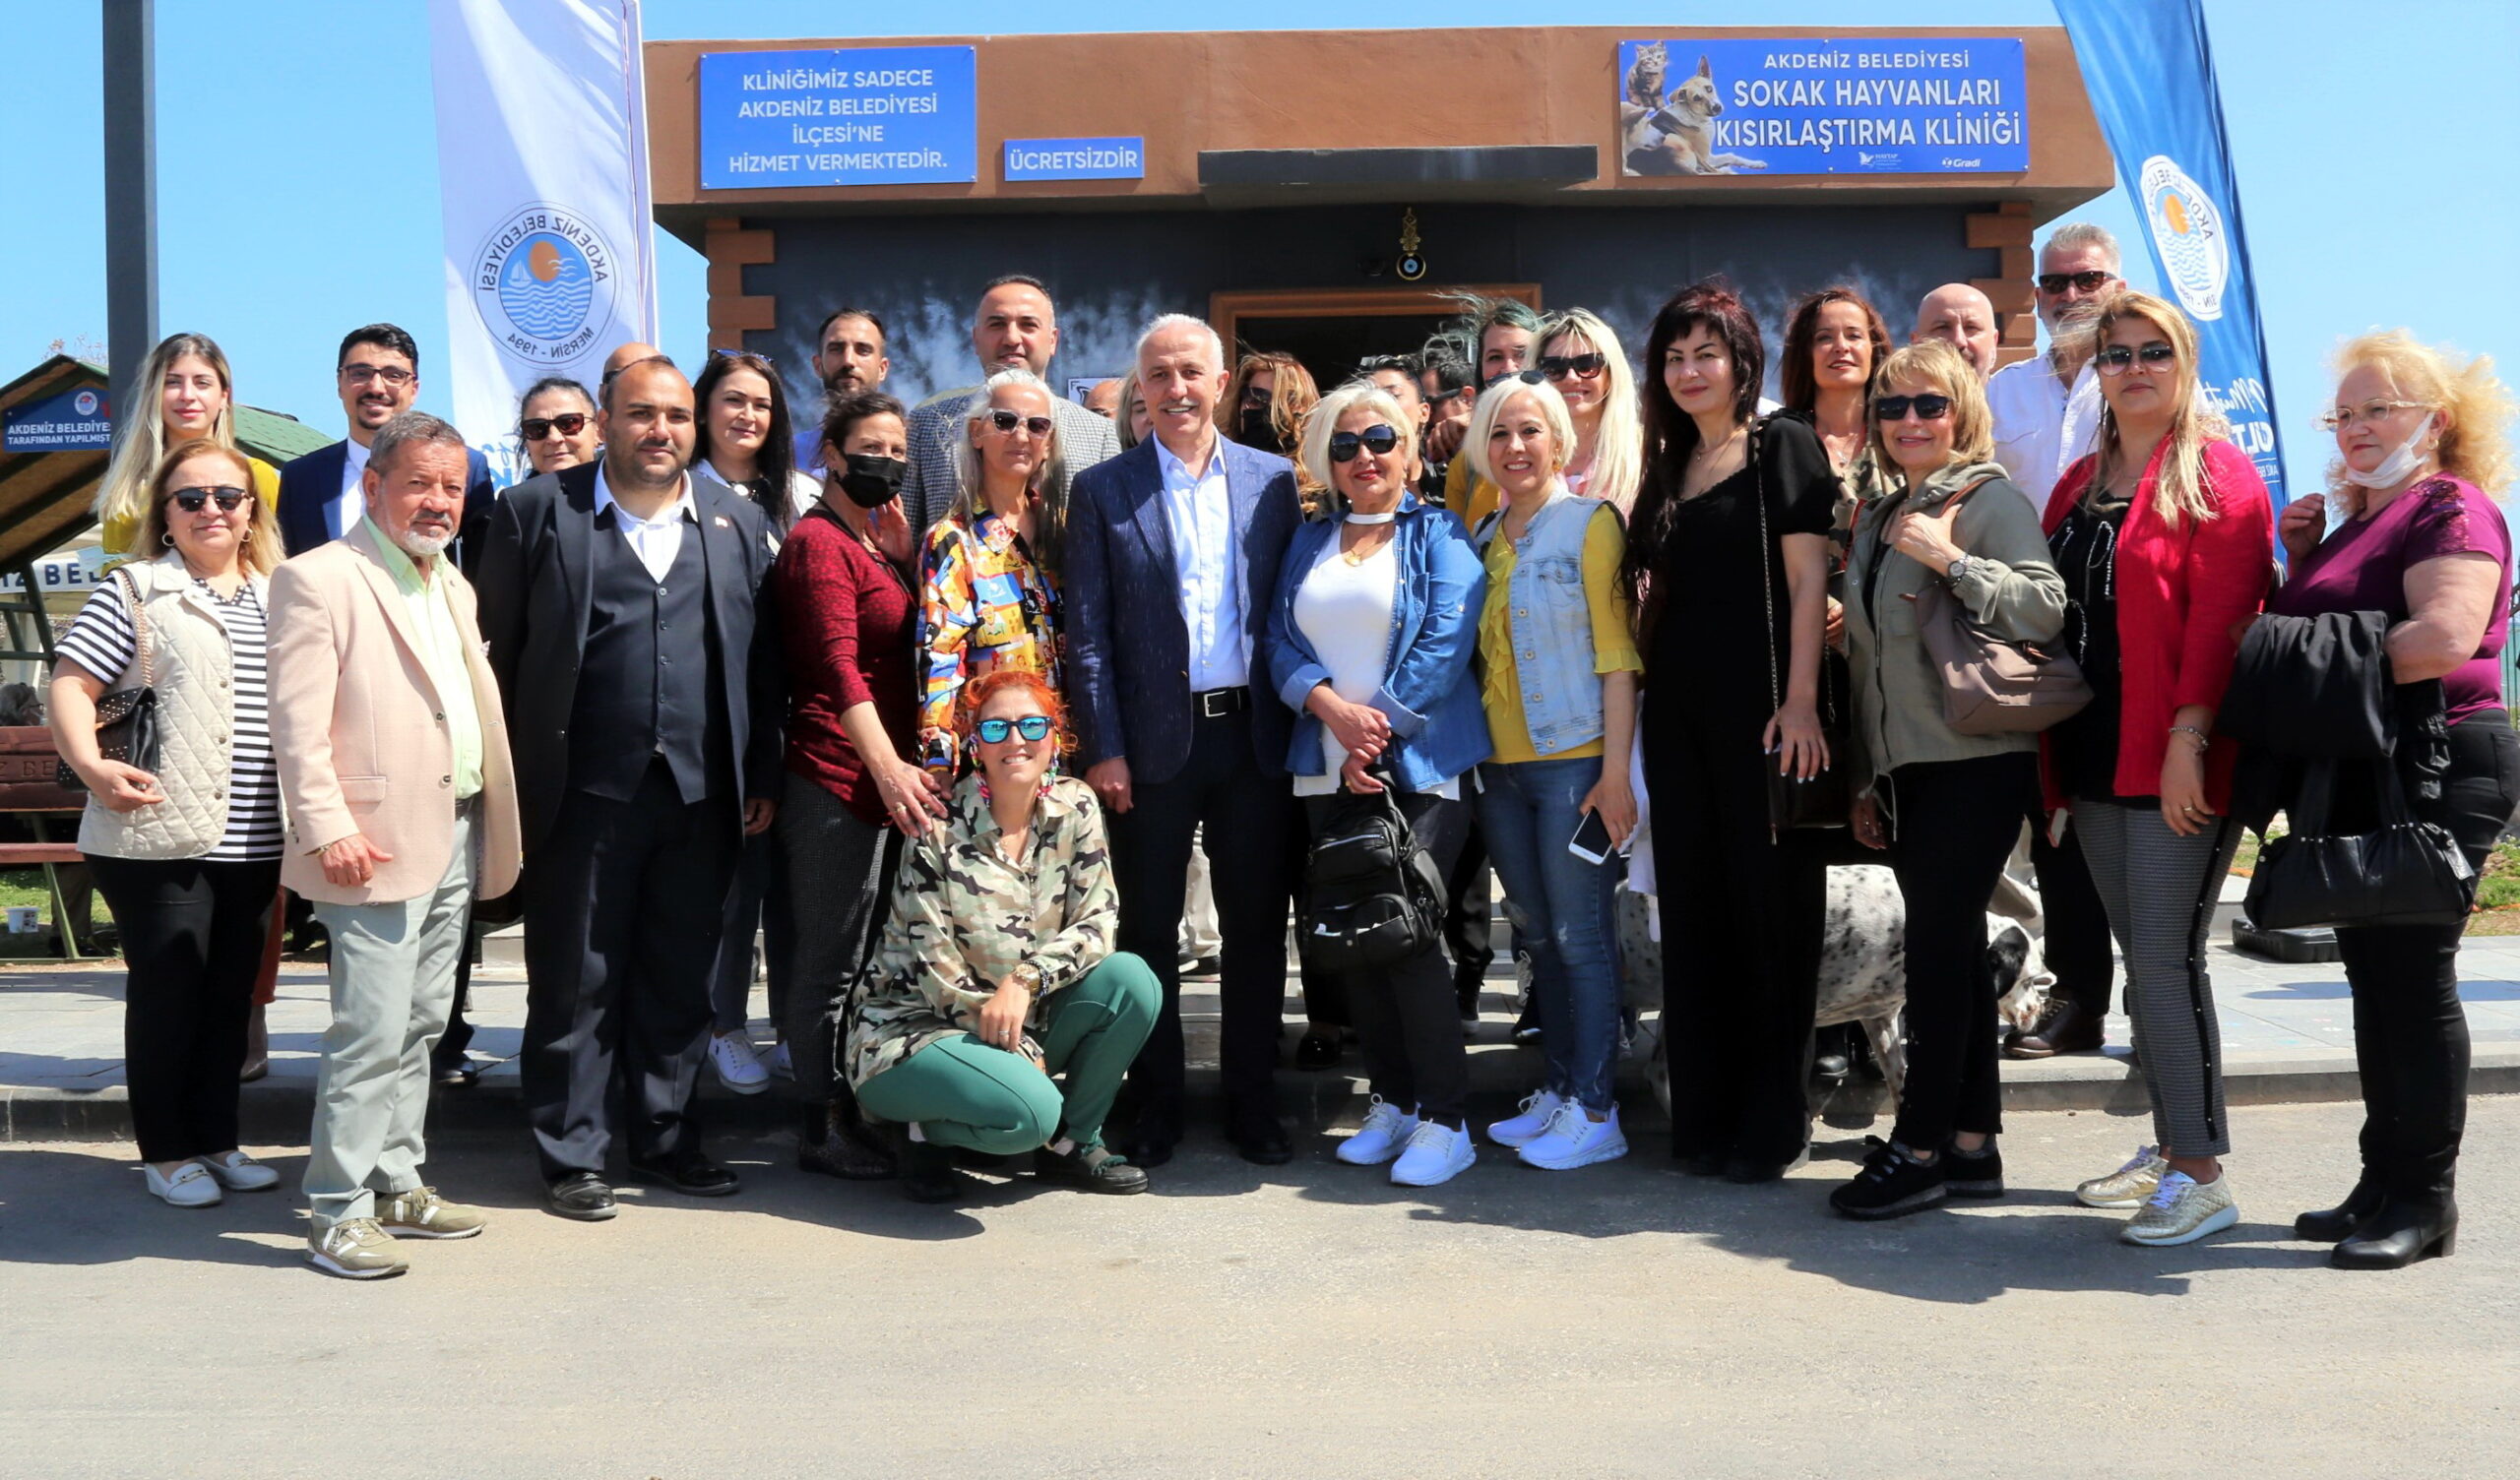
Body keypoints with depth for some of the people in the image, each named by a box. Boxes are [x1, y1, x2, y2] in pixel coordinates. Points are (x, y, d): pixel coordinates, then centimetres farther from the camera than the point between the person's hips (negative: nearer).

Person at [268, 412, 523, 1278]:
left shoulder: (453, 587, 19)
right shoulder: (319, 580, -7)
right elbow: (298, 722, -13)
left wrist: (489, 827, 13)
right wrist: (330, 830, -19)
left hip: (457, 834, 8)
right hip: (381, 844, -8)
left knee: (419, 1026, 14)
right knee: (372, 1033, -8)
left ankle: (396, 1185, 24)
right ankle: (337, 1213, 2)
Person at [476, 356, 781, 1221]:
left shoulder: (738, 523, 12)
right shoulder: (537, 510, 3)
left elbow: (760, 662, 12)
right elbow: (498, 652, 2)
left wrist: (761, 778, 8)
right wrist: (510, 784, -3)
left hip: (703, 794, 3)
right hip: (584, 794, -2)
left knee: (681, 981, 11)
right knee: (576, 984, 5)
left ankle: (666, 1140, 25)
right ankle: (572, 1156, 17)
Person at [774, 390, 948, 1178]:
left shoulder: (877, 542, 19)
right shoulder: (819, 543, -9)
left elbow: (916, 638, 18)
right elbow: (836, 666, -19)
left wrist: (906, 556, 5)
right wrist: (888, 765, -30)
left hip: (887, 776, 9)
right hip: (836, 779, -9)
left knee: (876, 957, 13)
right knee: (832, 961, -2)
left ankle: (861, 1113, 23)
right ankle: (822, 1128, 8)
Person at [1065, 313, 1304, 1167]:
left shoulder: (1273, 481, 6)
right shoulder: (1103, 490, 2)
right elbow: (1086, 631, -1)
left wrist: (1297, 726, -1)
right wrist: (1102, 749, -7)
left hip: (1255, 735, 1)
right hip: (1154, 740, -1)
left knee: (1256, 927, 9)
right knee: (1149, 930, 7)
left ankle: (1253, 1104, 21)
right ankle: (1155, 1109, 20)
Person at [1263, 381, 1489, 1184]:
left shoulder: (1439, 537, 2)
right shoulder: (1308, 543, 16)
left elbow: (1445, 644, -9)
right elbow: (1281, 640, 6)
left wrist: (1382, 727, -15)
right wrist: (1333, 706, -12)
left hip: (1420, 766, -5)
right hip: (1329, 772, 5)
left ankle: (1446, 1121, -3)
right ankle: (1392, 1100, 18)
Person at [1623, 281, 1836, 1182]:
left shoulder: (1783, 446, -1)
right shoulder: (1668, 466, 16)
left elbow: (1807, 579, -9)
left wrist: (1801, 701, -17)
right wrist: (1646, 692, 7)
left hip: (1760, 709, -6)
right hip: (1679, 713, 6)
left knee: (1770, 905, 0)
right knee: (1692, 909, 8)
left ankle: (1773, 1121, 10)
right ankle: (1705, 1114, 18)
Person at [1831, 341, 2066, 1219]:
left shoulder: (1991, 500, -4)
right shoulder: (1876, 521, 18)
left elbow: (2046, 609, -16)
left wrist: (1952, 560, -21)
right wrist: (1865, 779, 19)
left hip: (1976, 761, -7)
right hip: (1905, 768, 7)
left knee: (1938, 951, -7)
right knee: (1954, 951, 10)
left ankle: (1919, 1148, 1)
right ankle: (1971, 1144, 16)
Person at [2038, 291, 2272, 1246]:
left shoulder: (2218, 475, -4)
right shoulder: (2079, 486, 17)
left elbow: (2221, 618, -13)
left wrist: (2189, 737, -22)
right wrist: (2056, 758, 12)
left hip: (2176, 764, -7)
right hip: (2096, 761, 7)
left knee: (2166, 961, -8)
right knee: (2141, 960, 12)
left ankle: (2202, 1175, 1)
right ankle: (2170, 1146, 23)